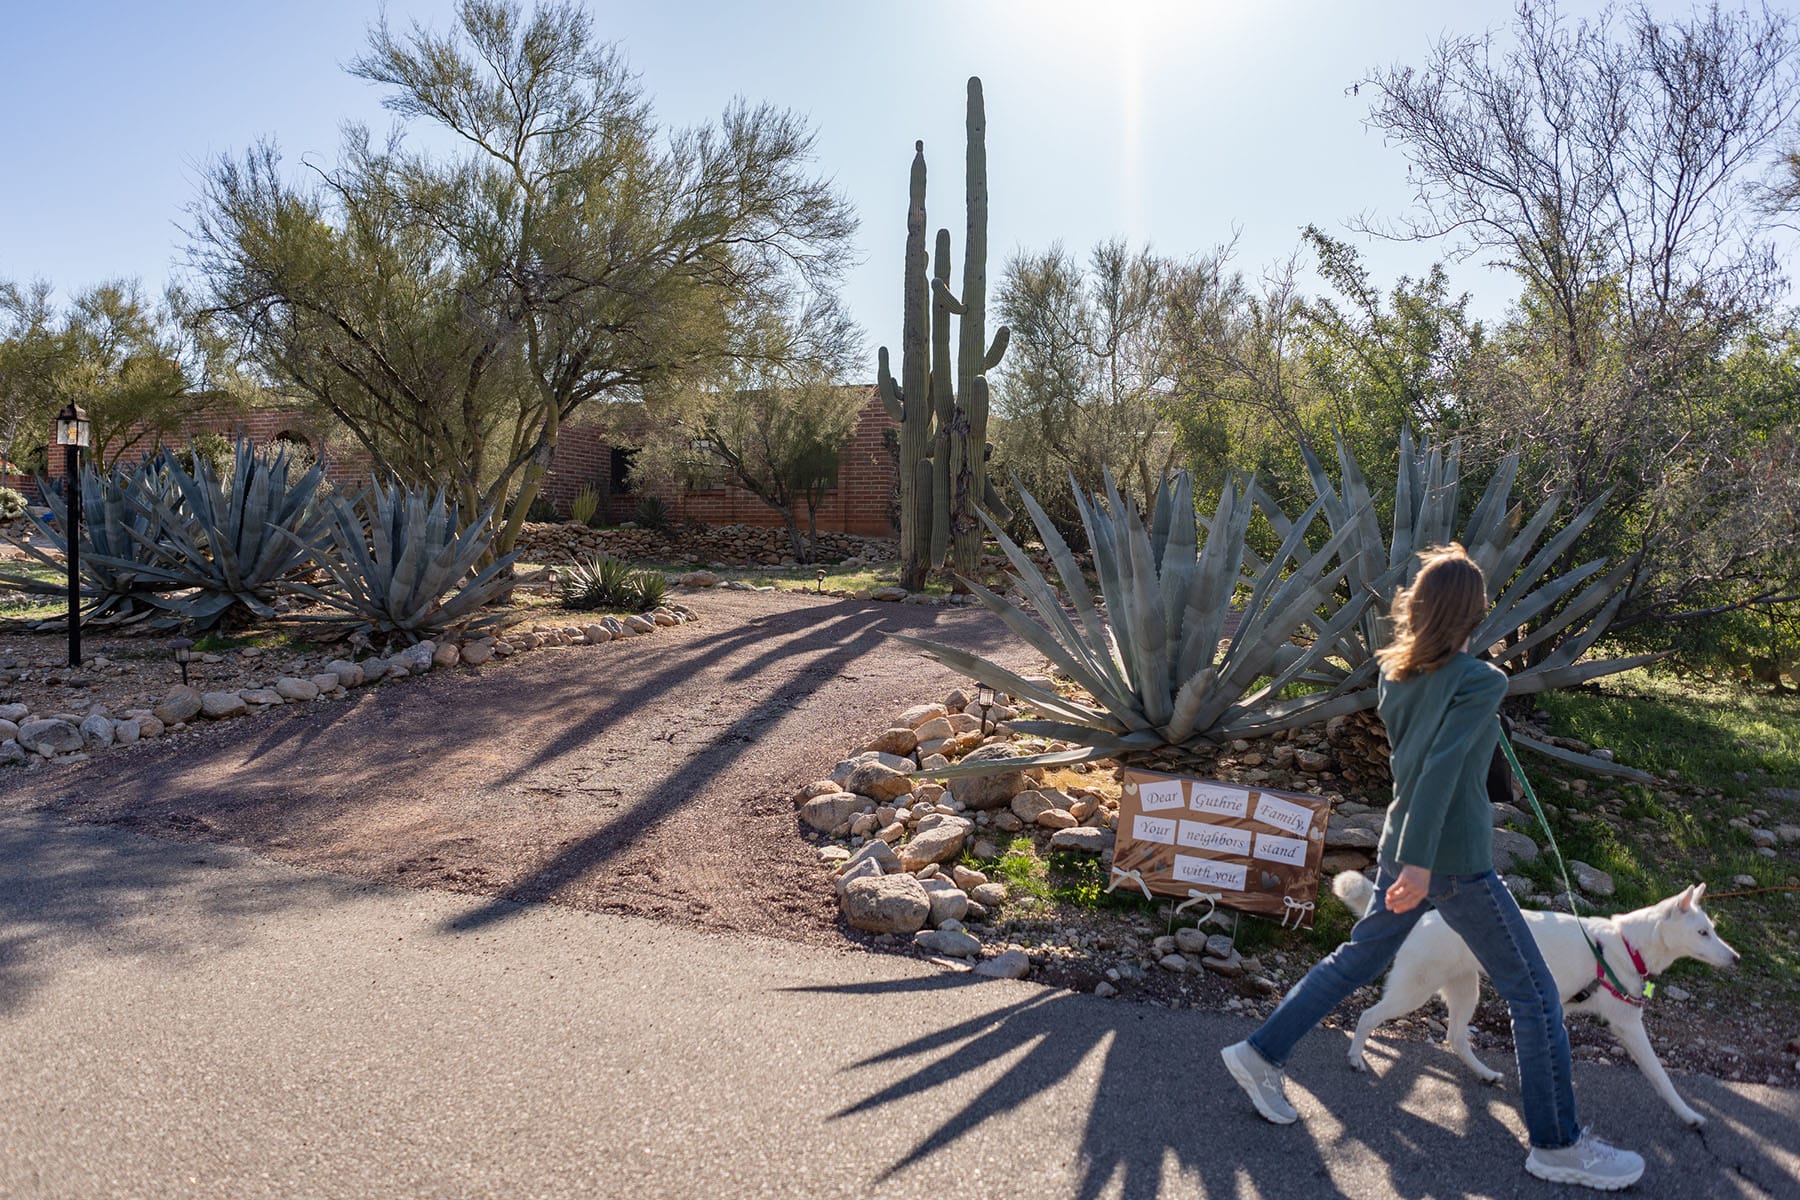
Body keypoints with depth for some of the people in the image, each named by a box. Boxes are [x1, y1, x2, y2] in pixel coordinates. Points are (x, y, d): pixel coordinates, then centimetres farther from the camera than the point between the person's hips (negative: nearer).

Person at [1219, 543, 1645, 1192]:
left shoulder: (1396, 673, 3)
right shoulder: (1481, 681, -18)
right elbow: (1441, 767, -27)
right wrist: (1419, 864, -29)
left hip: (1401, 846, 7)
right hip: (1456, 864, -7)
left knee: (1357, 959, 20)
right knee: (1535, 993, 9)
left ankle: (1261, 1053, 20)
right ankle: (1558, 1144, 20)